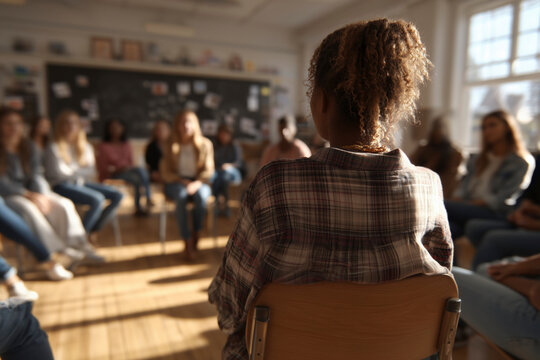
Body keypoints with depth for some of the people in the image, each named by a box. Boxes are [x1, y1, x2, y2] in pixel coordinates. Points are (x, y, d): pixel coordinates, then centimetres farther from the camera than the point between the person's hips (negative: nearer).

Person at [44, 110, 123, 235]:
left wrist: (73, 171, -8)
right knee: (97, 199, -31)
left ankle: (93, 229, -1)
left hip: (81, 183, 7)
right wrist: (82, 171, 0)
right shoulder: (54, 148, -4)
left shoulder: (86, 147, 13)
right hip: (62, 186, -7)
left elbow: (91, 173, 6)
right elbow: (60, 173, -9)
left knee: (117, 195, -11)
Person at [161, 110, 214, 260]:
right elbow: (166, 173, 2)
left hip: (198, 182, 0)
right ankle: (188, 241, -30)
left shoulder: (205, 144, 3)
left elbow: (208, 171, -1)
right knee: (181, 195, -36)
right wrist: (183, 181, -15)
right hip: (176, 182, 0)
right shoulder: (171, 146, 4)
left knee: (201, 195, -36)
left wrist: (196, 183, -20)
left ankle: (195, 234, -15)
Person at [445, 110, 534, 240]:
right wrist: (456, 201, -7)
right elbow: (464, 185, 14)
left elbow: (503, 199, -7)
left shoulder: (523, 162, 6)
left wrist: (470, 204, -16)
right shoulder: (478, 159, 26)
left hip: (495, 213, -5)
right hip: (470, 209, 6)